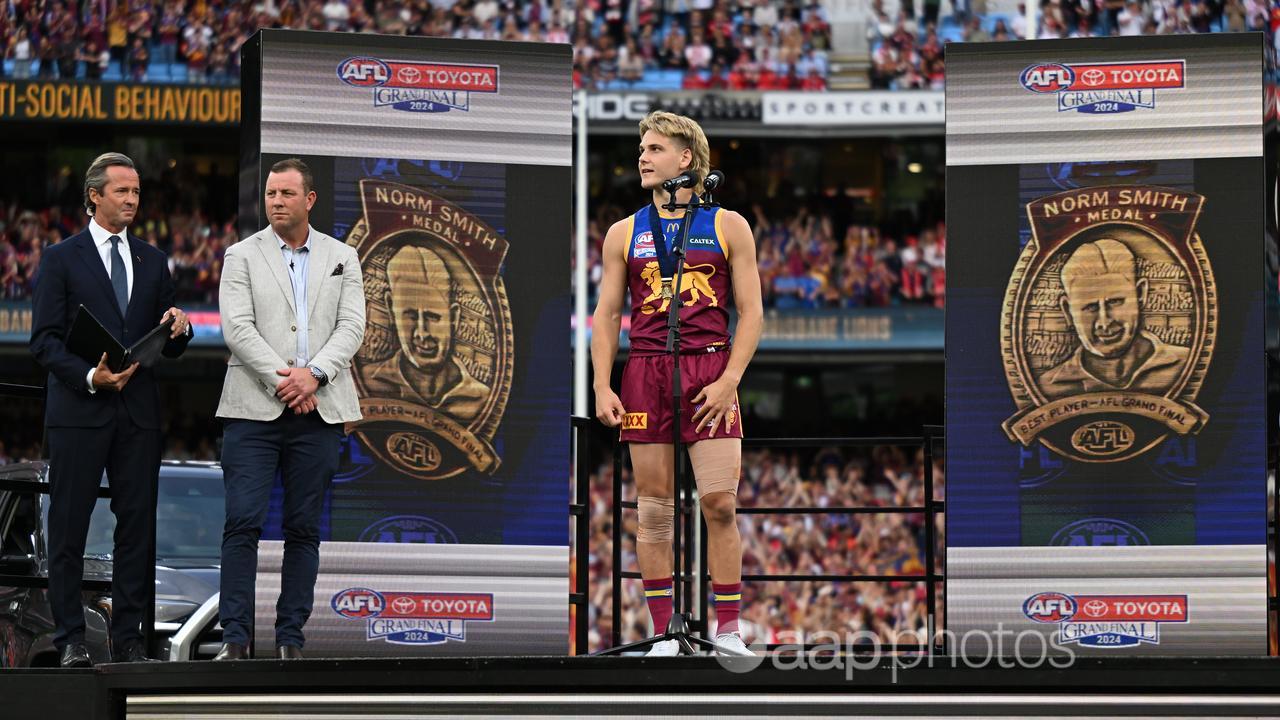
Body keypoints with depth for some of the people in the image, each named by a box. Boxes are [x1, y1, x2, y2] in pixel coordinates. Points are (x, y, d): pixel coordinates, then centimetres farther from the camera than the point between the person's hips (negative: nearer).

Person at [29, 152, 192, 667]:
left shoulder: (153, 262, 15)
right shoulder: (61, 259, 2)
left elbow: (168, 349, 16)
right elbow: (44, 339, -4)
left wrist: (177, 330, -7)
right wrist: (89, 376, -18)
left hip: (138, 411, 4)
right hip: (79, 411, -4)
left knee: (138, 524, 2)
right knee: (69, 527, -2)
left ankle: (128, 638, 7)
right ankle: (70, 639, 2)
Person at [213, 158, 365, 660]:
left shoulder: (342, 259, 13)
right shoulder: (242, 256, 6)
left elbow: (351, 326, 3)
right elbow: (237, 327, -4)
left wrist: (314, 374, -13)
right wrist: (282, 379, -14)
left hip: (317, 411, 2)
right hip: (254, 409, -2)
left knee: (304, 528, 3)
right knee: (244, 522, -9)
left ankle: (291, 637, 7)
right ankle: (235, 637, -7)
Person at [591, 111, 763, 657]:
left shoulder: (727, 227, 7)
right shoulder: (624, 234, 12)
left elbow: (751, 312, 4)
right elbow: (607, 315, 12)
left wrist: (729, 379, -7)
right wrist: (602, 388, 0)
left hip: (710, 371, -2)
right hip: (645, 372, 2)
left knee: (719, 503, -10)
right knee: (654, 508, 1)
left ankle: (727, 631, -3)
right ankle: (663, 634, 5)